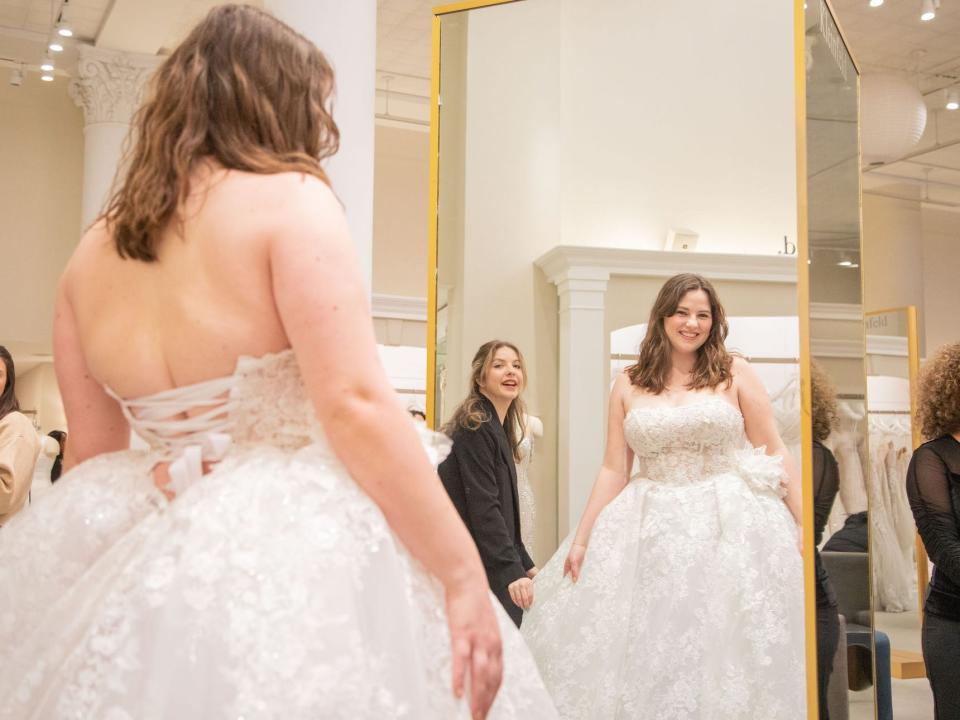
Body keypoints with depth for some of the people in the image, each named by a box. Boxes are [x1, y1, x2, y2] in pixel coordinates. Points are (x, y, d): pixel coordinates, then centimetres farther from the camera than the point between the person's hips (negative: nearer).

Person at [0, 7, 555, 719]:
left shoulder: (94, 253, 9)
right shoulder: (288, 197, -10)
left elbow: (91, 456, 13)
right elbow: (354, 405, -20)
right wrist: (464, 574, -16)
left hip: (153, 564, 7)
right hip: (303, 550, -6)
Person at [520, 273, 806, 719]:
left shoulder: (735, 374, 3)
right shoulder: (629, 385, 7)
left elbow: (774, 454, 3)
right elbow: (614, 470, 6)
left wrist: (803, 526, -3)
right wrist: (581, 539, 2)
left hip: (730, 526, -1)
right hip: (651, 532, 2)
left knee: (728, 652, 1)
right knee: (649, 653, 4)